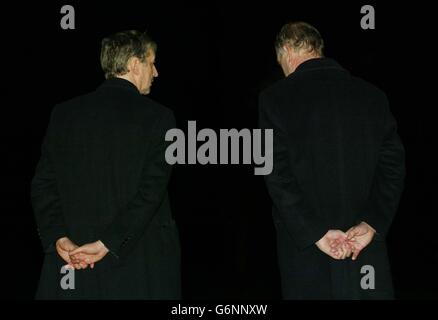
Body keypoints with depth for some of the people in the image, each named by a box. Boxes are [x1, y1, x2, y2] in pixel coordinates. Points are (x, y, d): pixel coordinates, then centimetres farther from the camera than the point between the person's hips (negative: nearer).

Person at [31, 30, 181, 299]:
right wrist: (106, 244, -15)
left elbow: (43, 184, 0)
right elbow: (151, 190, -15)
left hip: (71, 257, 3)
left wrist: (58, 237, -7)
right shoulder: (158, 116, -7)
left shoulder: (63, 113, 5)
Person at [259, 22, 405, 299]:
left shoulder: (275, 97, -6)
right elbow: (393, 165, -3)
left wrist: (315, 233, -11)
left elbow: (278, 176, -11)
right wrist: (372, 224, -8)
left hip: (304, 247, -2)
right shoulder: (373, 95, 3)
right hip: (367, 244, 2)